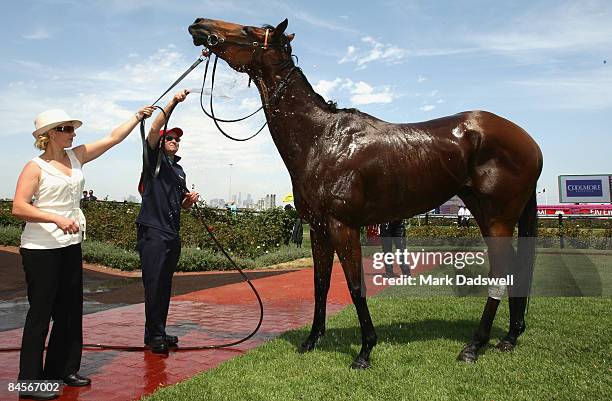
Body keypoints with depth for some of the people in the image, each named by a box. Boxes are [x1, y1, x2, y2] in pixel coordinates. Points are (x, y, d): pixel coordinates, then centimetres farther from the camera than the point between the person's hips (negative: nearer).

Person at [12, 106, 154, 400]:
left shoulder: (76, 156, 8)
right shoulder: (35, 167, -10)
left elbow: (113, 138, 13)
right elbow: (18, 208, -19)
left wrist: (138, 117, 13)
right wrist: (57, 219, -29)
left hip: (70, 246, 7)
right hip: (40, 250, -7)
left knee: (70, 310, 13)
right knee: (40, 314, -1)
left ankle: (62, 370, 27)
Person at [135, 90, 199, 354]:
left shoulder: (179, 170, 23)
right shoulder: (154, 159, 4)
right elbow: (154, 130, -15)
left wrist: (190, 199, 4)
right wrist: (173, 103, -21)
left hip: (172, 234, 7)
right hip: (152, 231, -7)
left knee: (165, 285, 10)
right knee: (154, 284, -8)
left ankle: (158, 333, 19)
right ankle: (154, 335, 0)